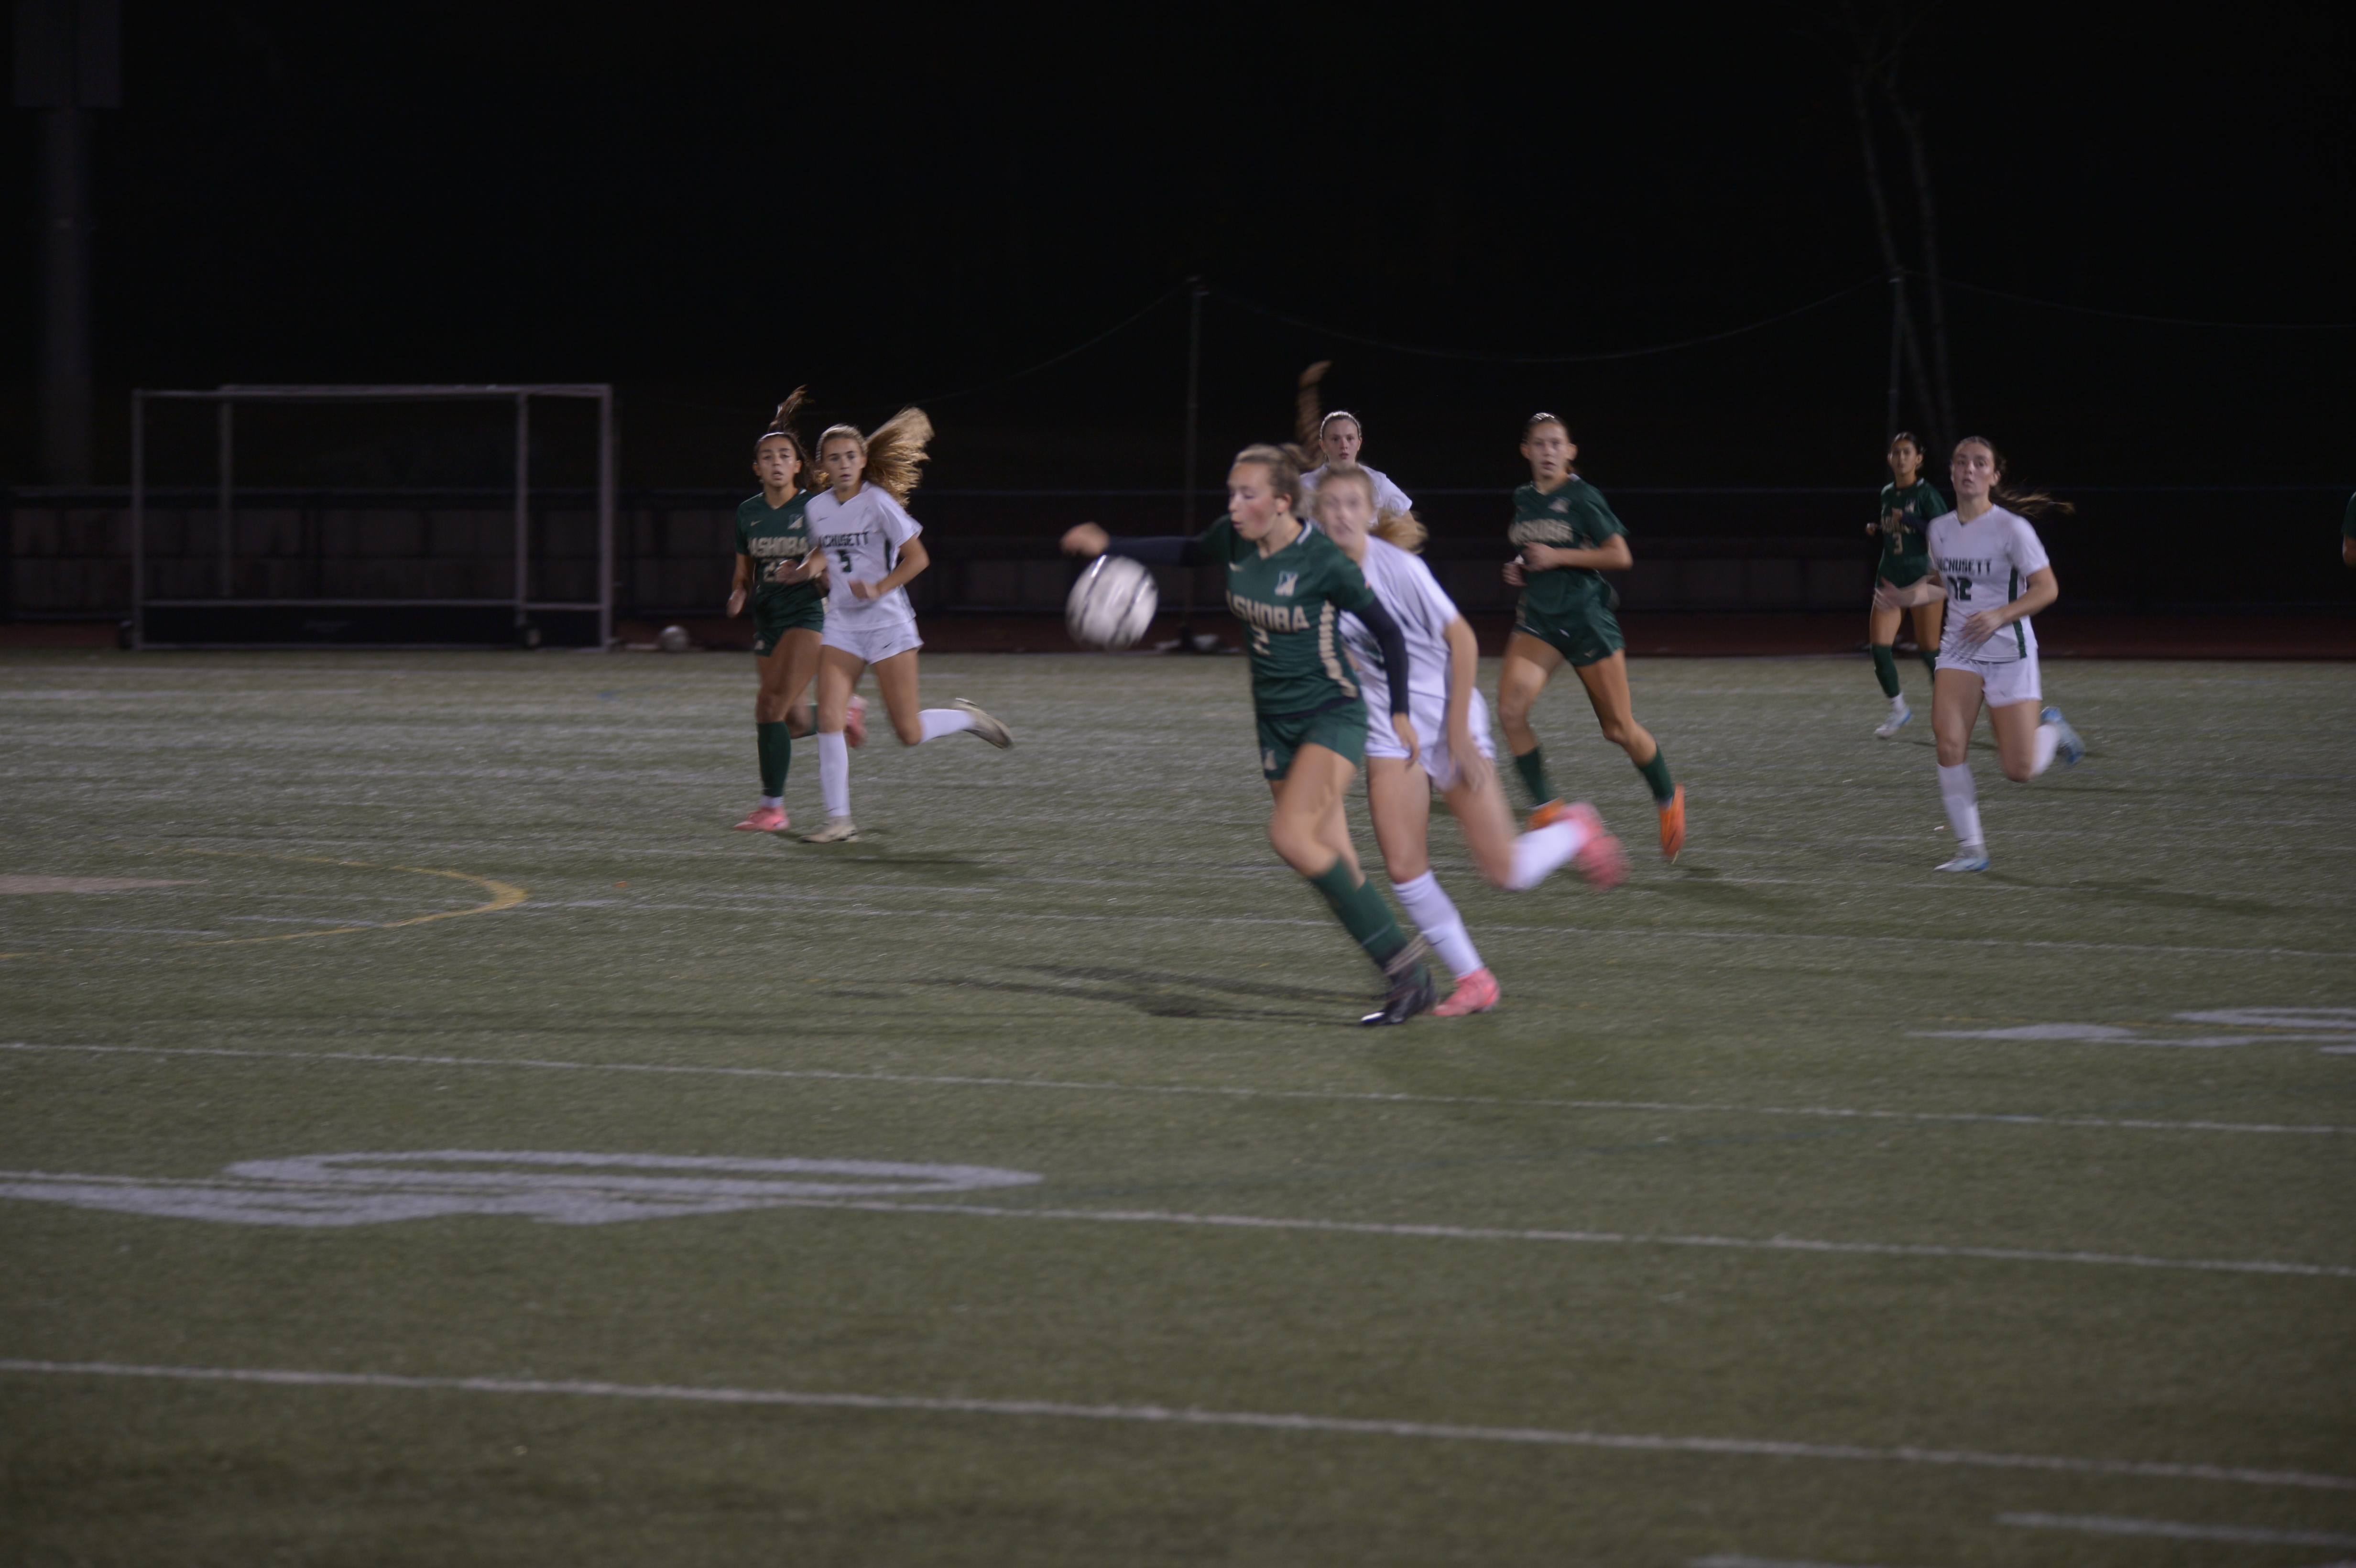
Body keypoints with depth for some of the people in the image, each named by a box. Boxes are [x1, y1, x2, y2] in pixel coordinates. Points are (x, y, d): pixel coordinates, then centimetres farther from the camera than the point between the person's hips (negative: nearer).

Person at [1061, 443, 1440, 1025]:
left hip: (1332, 715, -7)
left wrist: (1400, 710, -4)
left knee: (1291, 834, -24)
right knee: (1332, 861, 4)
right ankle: (1412, 982, 13)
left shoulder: (1323, 561, -20)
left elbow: (1386, 630, -9)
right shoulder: (1232, 541, -3)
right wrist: (1110, 547, 15)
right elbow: (1188, 552, 21)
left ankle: (1403, 959, -16)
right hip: (1276, 719, 7)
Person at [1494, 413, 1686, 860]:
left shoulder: (1582, 497, -10)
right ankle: (1546, 807, -7)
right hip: (1538, 621, 5)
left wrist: (1557, 557, -18)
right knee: (1510, 710, -17)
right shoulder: (1524, 499, 9)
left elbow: (1620, 556, -15)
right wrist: (1520, 569, 6)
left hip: (1586, 619, -5)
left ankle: (1669, 799, 28)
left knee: (1620, 729, 3)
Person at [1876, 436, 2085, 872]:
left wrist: (1999, 615, -25)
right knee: (1949, 743, -17)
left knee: (2020, 770, -4)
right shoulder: (1940, 529, 4)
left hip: (2009, 653, -4)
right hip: (1959, 651, 4)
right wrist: (1910, 596, 1)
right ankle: (1971, 848, -6)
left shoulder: (2011, 529, -13)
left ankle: (2052, 730, 32)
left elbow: (2047, 588, -12)